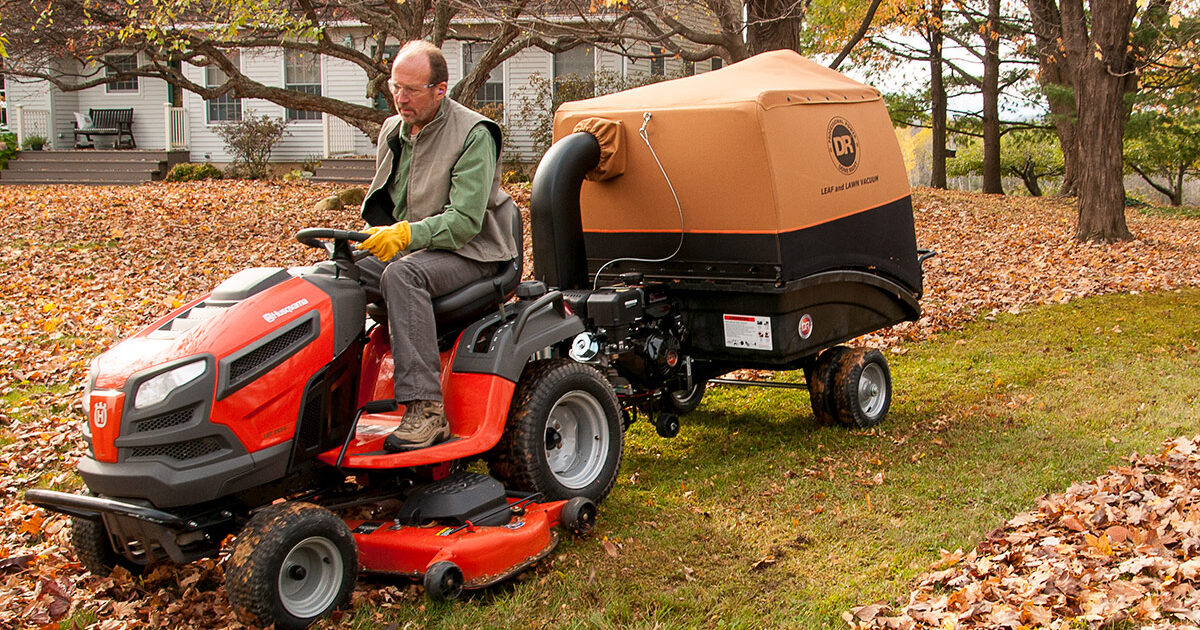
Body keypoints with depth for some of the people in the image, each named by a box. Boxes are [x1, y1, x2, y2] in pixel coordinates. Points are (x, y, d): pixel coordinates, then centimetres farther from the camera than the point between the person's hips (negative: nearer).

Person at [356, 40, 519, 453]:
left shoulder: (473, 135, -11)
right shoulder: (393, 132, 12)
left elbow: (465, 220, -20)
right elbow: (381, 204, 22)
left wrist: (406, 233, -33)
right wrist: (383, 238, 1)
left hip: (469, 253, -7)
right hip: (409, 248, 7)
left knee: (402, 275, -37)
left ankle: (425, 408, -39)